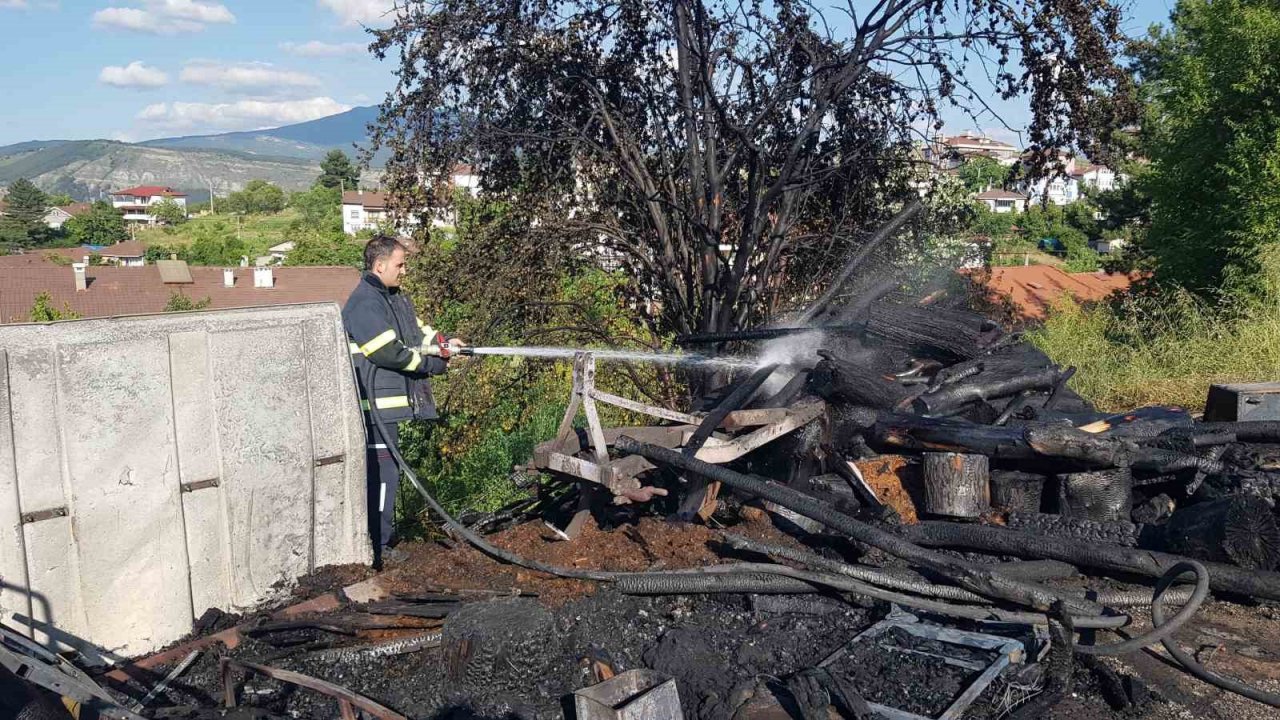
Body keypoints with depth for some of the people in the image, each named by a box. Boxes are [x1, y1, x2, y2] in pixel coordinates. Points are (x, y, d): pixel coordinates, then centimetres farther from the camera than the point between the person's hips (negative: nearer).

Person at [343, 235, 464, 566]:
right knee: (381, 470, -6)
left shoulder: (395, 298, 16)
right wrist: (434, 363, -13)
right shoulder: (365, 303, -16)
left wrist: (440, 342, -1)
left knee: (387, 468, 17)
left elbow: (416, 330, 20)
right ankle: (377, 546, 2)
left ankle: (382, 535, 30)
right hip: (374, 404, -10)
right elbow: (388, 352, -22)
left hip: (391, 400, 10)